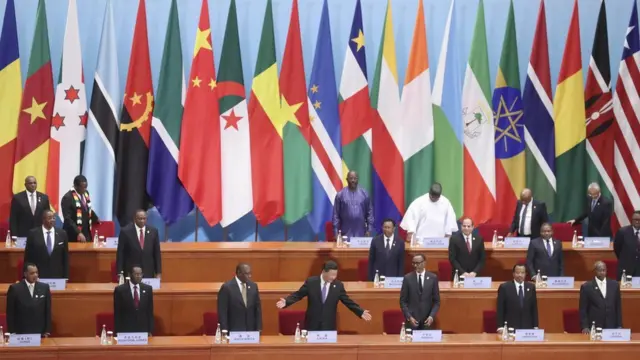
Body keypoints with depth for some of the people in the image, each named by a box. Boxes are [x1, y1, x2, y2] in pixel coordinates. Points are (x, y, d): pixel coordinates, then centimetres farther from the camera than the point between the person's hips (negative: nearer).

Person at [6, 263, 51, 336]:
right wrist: (12, 333, -4)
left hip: (40, 333, 2)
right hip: (20, 334, -2)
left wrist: (47, 331, 3)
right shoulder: (14, 288, -4)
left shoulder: (44, 287, 4)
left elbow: (47, 311, 7)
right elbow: (10, 313, -1)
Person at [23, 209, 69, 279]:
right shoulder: (33, 234, -1)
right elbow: (28, 257, 2)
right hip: (37, 276, -2)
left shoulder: (62, 234, 4)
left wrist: (65, 277, 5)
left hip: (57, 276, 2)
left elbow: (65, 258, 8)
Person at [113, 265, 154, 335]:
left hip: (143, 330, 2)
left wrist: (150, 331, 4)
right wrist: (118, 332, -6)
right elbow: (117, 313, -3)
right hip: (125, 330, -2)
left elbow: (150, 311, 8)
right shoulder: (120, 290, -5)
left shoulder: (148, 289, 4)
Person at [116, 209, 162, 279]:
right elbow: (120, 254, -2)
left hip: (148, 273, 2)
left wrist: (158, 272, 5)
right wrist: (120, 273, -5)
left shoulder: (153, 231, 3)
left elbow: (157, 253, 7)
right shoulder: (125, 231, -4)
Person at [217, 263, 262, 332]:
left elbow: (257, 309, 11)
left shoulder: (253, 286, 7)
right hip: (234, 332, -4)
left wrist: (258, 329, 5)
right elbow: (222, 312, -9)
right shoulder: (227, 287, -8)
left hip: (251, 331, 4)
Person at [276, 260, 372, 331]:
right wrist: (286, 302, -17)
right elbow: (298, 295, -1)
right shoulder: (310, 282, -6)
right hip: (312, 324, -1)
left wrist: (361, 312, -5)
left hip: (329, 326, 1)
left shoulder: (338, 285, -3)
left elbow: (348, 302, 3)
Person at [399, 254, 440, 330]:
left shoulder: (433, 278, 2)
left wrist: (432, 316, -9)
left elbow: (437, 301, 4)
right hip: (412, 320, 0)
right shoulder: (408, 278, 0)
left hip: (427, 320, 1)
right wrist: (409, 317, -10)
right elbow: (403, 301, 1)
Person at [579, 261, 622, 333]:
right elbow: (583, 309, 0)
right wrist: (585, 327, -10)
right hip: (593, 328, -2)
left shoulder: (614, 284, 9)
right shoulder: (586, 287, -1)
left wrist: (619, 326, 7)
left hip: (611, 327, 3)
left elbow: (618, 306, 12)